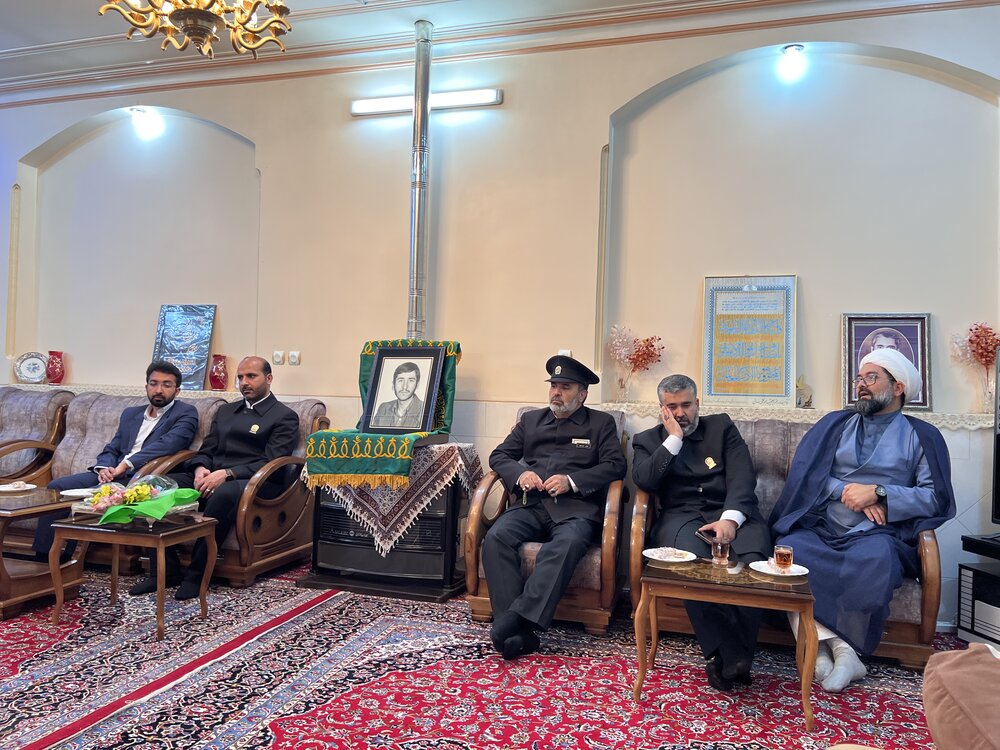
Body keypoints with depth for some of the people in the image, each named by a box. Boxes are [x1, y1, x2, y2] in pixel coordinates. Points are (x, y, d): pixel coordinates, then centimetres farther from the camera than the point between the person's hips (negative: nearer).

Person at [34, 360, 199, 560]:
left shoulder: (186, 413, 2)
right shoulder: (130, 414, 24)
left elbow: (168, 444, -15)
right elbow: (111, 449, 21)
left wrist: (126, 463, -20)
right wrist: (103, 468, -3)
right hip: (112, 474, 7)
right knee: (57, 486, -11)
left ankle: (66, 561, -12)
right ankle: (43, 558, -5)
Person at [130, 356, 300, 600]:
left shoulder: (284, 417, 4)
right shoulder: (225, 411, 26)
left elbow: (270, 462, -8)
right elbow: (206, 450, 21)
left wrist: (226, 474, -19)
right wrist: (200, 469, -4)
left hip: (250, 482, -6)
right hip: (210, 477, 7)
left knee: (223, 494, -40)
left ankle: (197, 574, -25)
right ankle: (165, 570, -14)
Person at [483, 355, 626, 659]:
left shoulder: (601, 423, 16)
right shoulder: (531, 419, 25)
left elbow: (615, 465, 3)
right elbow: (499, 455, 21)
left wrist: (572, 481, -11)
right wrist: (520, 473, -2)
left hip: (576, 508, -3)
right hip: (532, 505, 3)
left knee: (565, 544, -37)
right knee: (496, 537, -28)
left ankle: (519, 618, -39)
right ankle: (518, 632, -31)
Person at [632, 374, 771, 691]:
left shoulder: (722, 426, 18)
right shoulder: (648, 440, 18)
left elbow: (742, 476, 3)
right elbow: (644, 481, -2)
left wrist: (730, 518, -15)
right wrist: (673, 439, 0)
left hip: (732, 513, 1)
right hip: (681, 517, -1)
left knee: (752, 558, -33)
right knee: (693, 560, -37)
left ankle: (725, 661, -24)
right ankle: (731, 657, -28)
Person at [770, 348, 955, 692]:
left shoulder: (922, 436, 13)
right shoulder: (835, 423, 20)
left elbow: (937, 498, 2)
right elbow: (806, 473, 9)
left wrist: (878, 493, -10)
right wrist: (846, 490, -8)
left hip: (878, 535, -2)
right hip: (822, 530, 2)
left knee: (873, 560, -37)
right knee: (787, 550, -30)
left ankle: (823, 649, -20)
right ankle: (840, 650, -29)